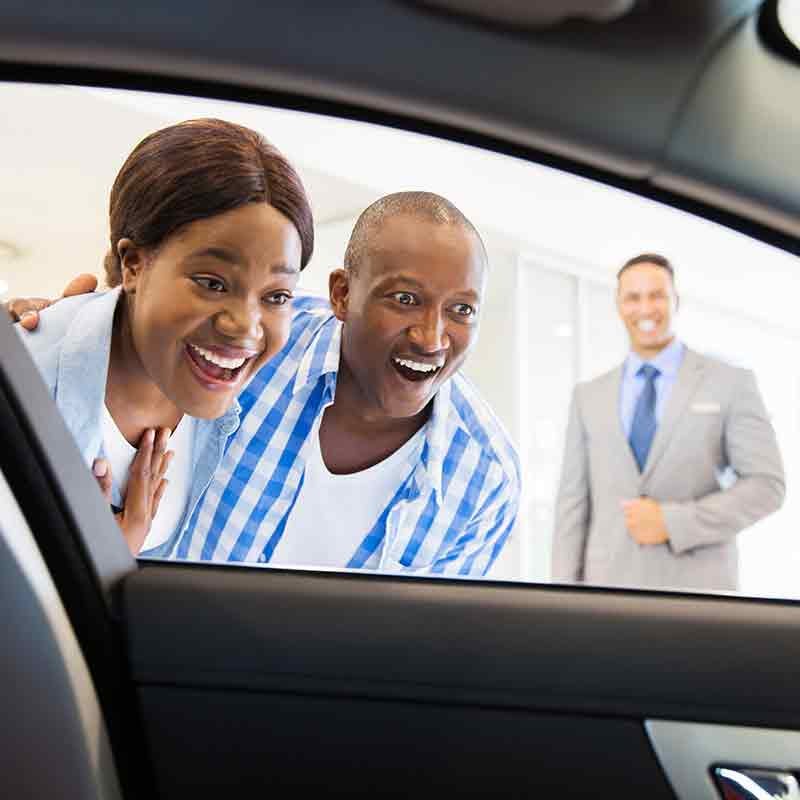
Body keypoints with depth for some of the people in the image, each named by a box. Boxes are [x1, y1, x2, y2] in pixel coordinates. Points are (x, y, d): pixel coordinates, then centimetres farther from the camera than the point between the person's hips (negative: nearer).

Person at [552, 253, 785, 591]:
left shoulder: (730, 383, 1)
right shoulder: (589, 396, 10)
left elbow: (766, 485, -4)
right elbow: (573, 502, 8)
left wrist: (673, 522, -14)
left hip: (695, 584, -2)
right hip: (611, 583, 3)